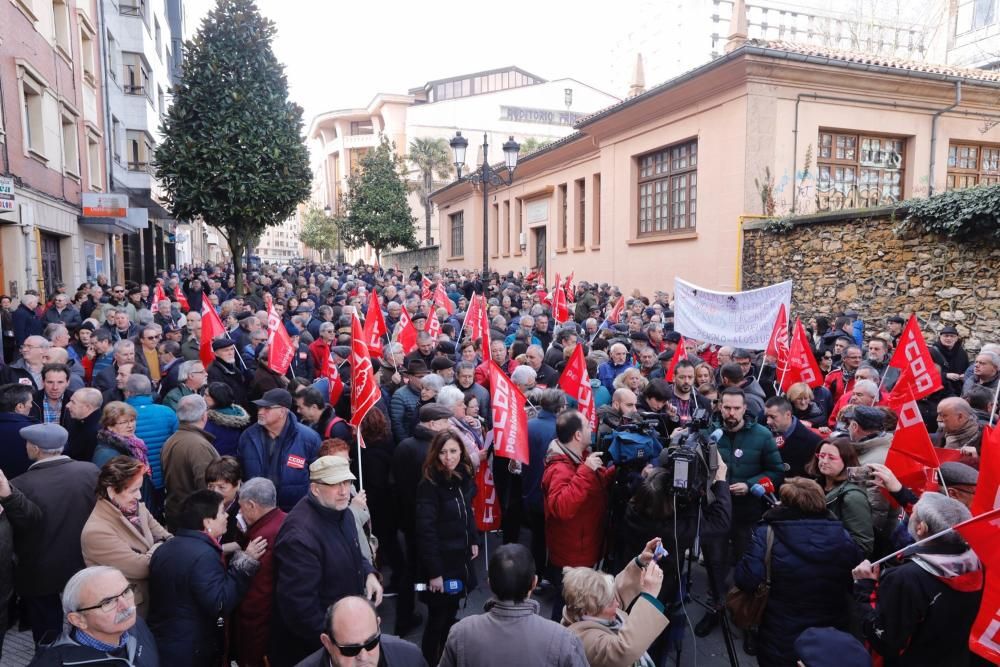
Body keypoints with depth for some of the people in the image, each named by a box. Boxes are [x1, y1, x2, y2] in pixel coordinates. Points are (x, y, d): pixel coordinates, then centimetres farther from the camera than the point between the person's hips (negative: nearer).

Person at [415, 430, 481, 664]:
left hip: (460, 558, 7)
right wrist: (434, 572, -22)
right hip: (441, 562, -6)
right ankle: (430, 661, 25)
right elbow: (426, 531, -23)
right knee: (438, 618, 5)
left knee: (451, 613, 17)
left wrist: (474, 540, 12)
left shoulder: (465, 478, 1)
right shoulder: (429, 485, -21)